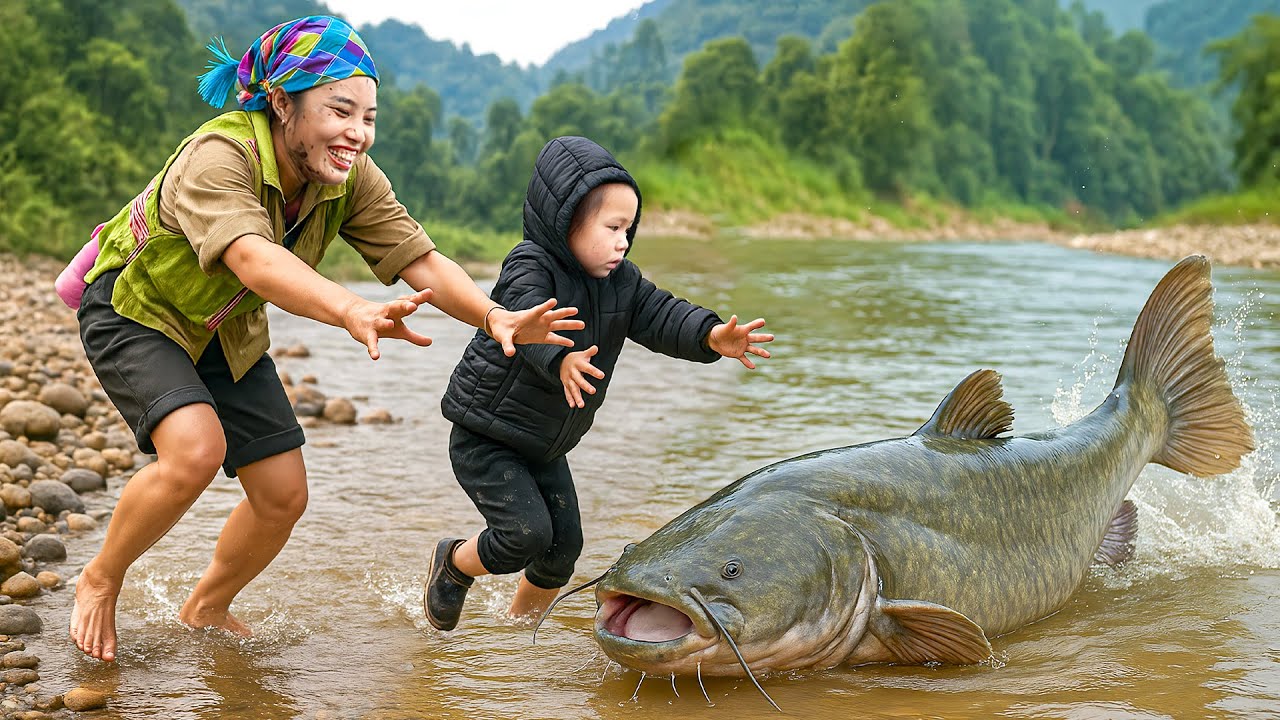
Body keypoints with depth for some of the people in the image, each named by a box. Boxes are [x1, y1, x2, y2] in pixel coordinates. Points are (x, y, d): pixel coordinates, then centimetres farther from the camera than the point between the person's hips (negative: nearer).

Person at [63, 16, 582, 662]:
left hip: (227, 335, 7)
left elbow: (421, 261, -22)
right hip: (134, 310, -6)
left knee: (283, 496, 1)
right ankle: (99, 582, -4)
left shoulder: (351, 177, -16)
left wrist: (495, 317, -42)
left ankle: (205, 610, 29)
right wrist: (353, 312, -71)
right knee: (195, 450, -31)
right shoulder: (217, 157, -35)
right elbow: (252, 258, -53)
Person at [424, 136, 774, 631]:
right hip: (486, 437, -7)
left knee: (563, 545, 7)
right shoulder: (530, 266, -21)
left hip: (545, 447, 7)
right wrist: (562, 359, -61)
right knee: (526, 533, -18)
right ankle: (451, 563, 12)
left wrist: (709, 336, -31)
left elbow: (658, 314, -10)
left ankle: (520, 623, 32)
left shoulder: (620, 280, 1)